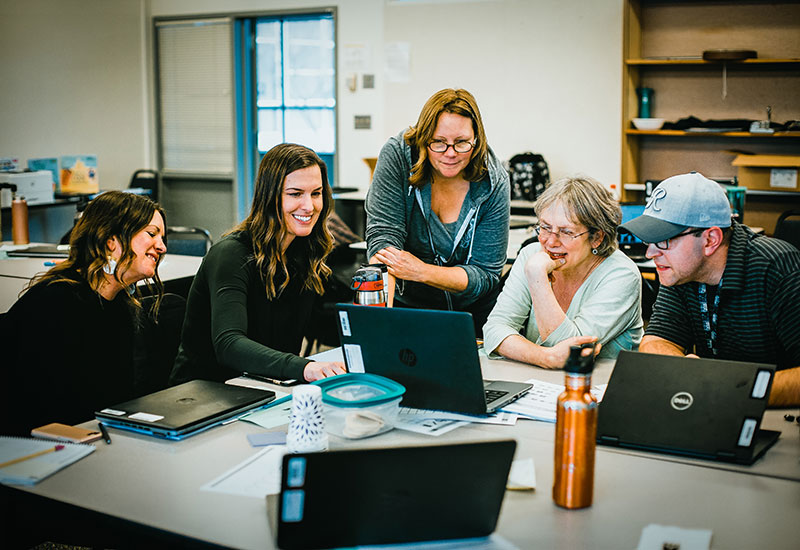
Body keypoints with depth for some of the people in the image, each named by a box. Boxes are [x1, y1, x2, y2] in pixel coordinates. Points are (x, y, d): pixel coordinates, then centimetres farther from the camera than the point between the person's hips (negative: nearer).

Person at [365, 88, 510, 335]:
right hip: (404, 303, 1)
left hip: (470, 310, 0)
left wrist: (423, 271, -28)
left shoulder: (494, 183, -12)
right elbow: (384, 235, -21)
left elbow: (485, 274, -11)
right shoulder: (397, 154, -14)